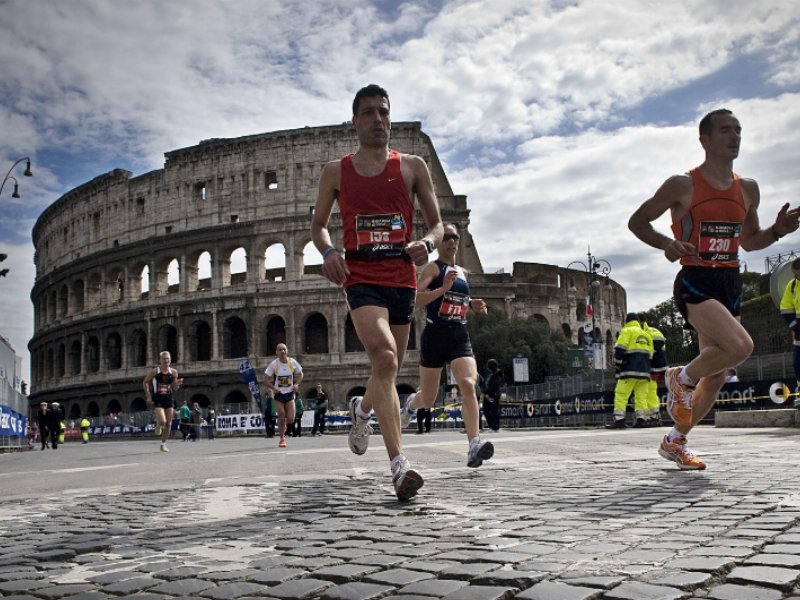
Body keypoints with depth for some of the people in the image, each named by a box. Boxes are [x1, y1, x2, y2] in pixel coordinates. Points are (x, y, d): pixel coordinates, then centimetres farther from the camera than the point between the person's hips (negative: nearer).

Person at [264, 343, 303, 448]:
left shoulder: (292, 362, -6)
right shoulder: (274, 364, -11)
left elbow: (300, 374, 8)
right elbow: (267, 380, -8)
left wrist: (297, 384, -9)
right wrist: (273, 388, -25)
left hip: (290, 393, 2)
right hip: (278, 394, -2)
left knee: (291, 419, -4)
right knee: (281, 417, -5)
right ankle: (282, 438, 15)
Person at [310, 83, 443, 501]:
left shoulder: (413, 167, 9)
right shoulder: (336, 172, 9)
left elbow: (436, 223, 12)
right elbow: (317, 225, 17)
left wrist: (427, 243, -11)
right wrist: (328, 252, -5)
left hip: (402, 278, 3)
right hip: (360, 276, -2)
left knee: (390, 369, 12)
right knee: (385, 358, -24)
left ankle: (362, 409, 47)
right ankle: (399, 463, -26)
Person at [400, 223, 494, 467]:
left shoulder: (462, 272, 16)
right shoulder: (433, 268, -4)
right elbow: (416, 298, -19)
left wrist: (472, 305, 13)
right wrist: (443, 288, -30)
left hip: (460, 336, 4)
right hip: (435, 335, -4)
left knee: (468, 385, -22)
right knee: (428, 401, 9)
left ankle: (473, 446, -28)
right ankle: (411, 403, 47)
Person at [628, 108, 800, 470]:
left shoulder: (748, 190, 12)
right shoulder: (683, 186, -5)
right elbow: (637, 221, 0)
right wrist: (667, 243, -18)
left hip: (730, 285, 7)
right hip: (695, 283, -7)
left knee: (716, 376, 8)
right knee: (740, 346, -29)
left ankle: (675, 441, 27)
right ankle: (681, 379, 0)